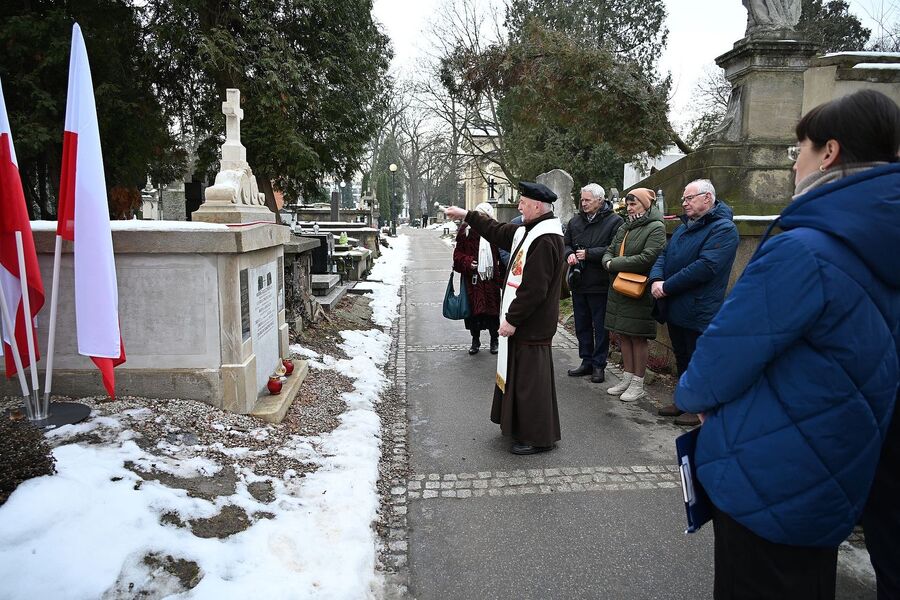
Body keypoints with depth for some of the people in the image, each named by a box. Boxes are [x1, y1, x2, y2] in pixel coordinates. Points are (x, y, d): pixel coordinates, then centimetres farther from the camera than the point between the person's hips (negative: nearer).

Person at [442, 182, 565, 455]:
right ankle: (520, 425, 33)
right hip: (523, 321, 10)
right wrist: (465, 215, 29)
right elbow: (497, 231, 26)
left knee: (530, 379, 0)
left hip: (532, 326, -10)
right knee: (519, 374, 19)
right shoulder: (529, 232, 10)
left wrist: (512, 319, -19)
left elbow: (533, 289, -25)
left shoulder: (545, 240, -22)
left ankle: (538, 438, 12)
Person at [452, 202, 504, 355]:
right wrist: (467, 262, -16)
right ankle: (475, 340, 23)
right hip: (472, 278, 0)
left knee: (492, 310, 5)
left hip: (491, 279, 0)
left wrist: (502, 277, -2)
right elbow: (458, 253, 3)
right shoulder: (466, 231, 0)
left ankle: (494, 340, 24)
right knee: (473, 310, 6)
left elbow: (502, 256, 7)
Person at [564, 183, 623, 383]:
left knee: (600, 327, 5)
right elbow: (565, 243, 17)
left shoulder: (614, 221, -9)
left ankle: (599, 365, 16)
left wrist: (588, 254, -19)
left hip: (600, 284, -6)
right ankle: (586, 362, 27)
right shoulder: (576, 221, 10)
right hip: (578, 282, 6)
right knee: (582, 325, 14)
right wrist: (569, 254, -5)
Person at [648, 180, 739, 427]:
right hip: (675, 307, 8)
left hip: (698, 311, -8)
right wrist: (656, 279, -10)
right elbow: (664, 255, 12)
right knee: (681, 357, 19)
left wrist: (667, 287, -22)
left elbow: (705, 266, -24)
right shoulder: (683, 227, 16)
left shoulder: (723, 229, -13)